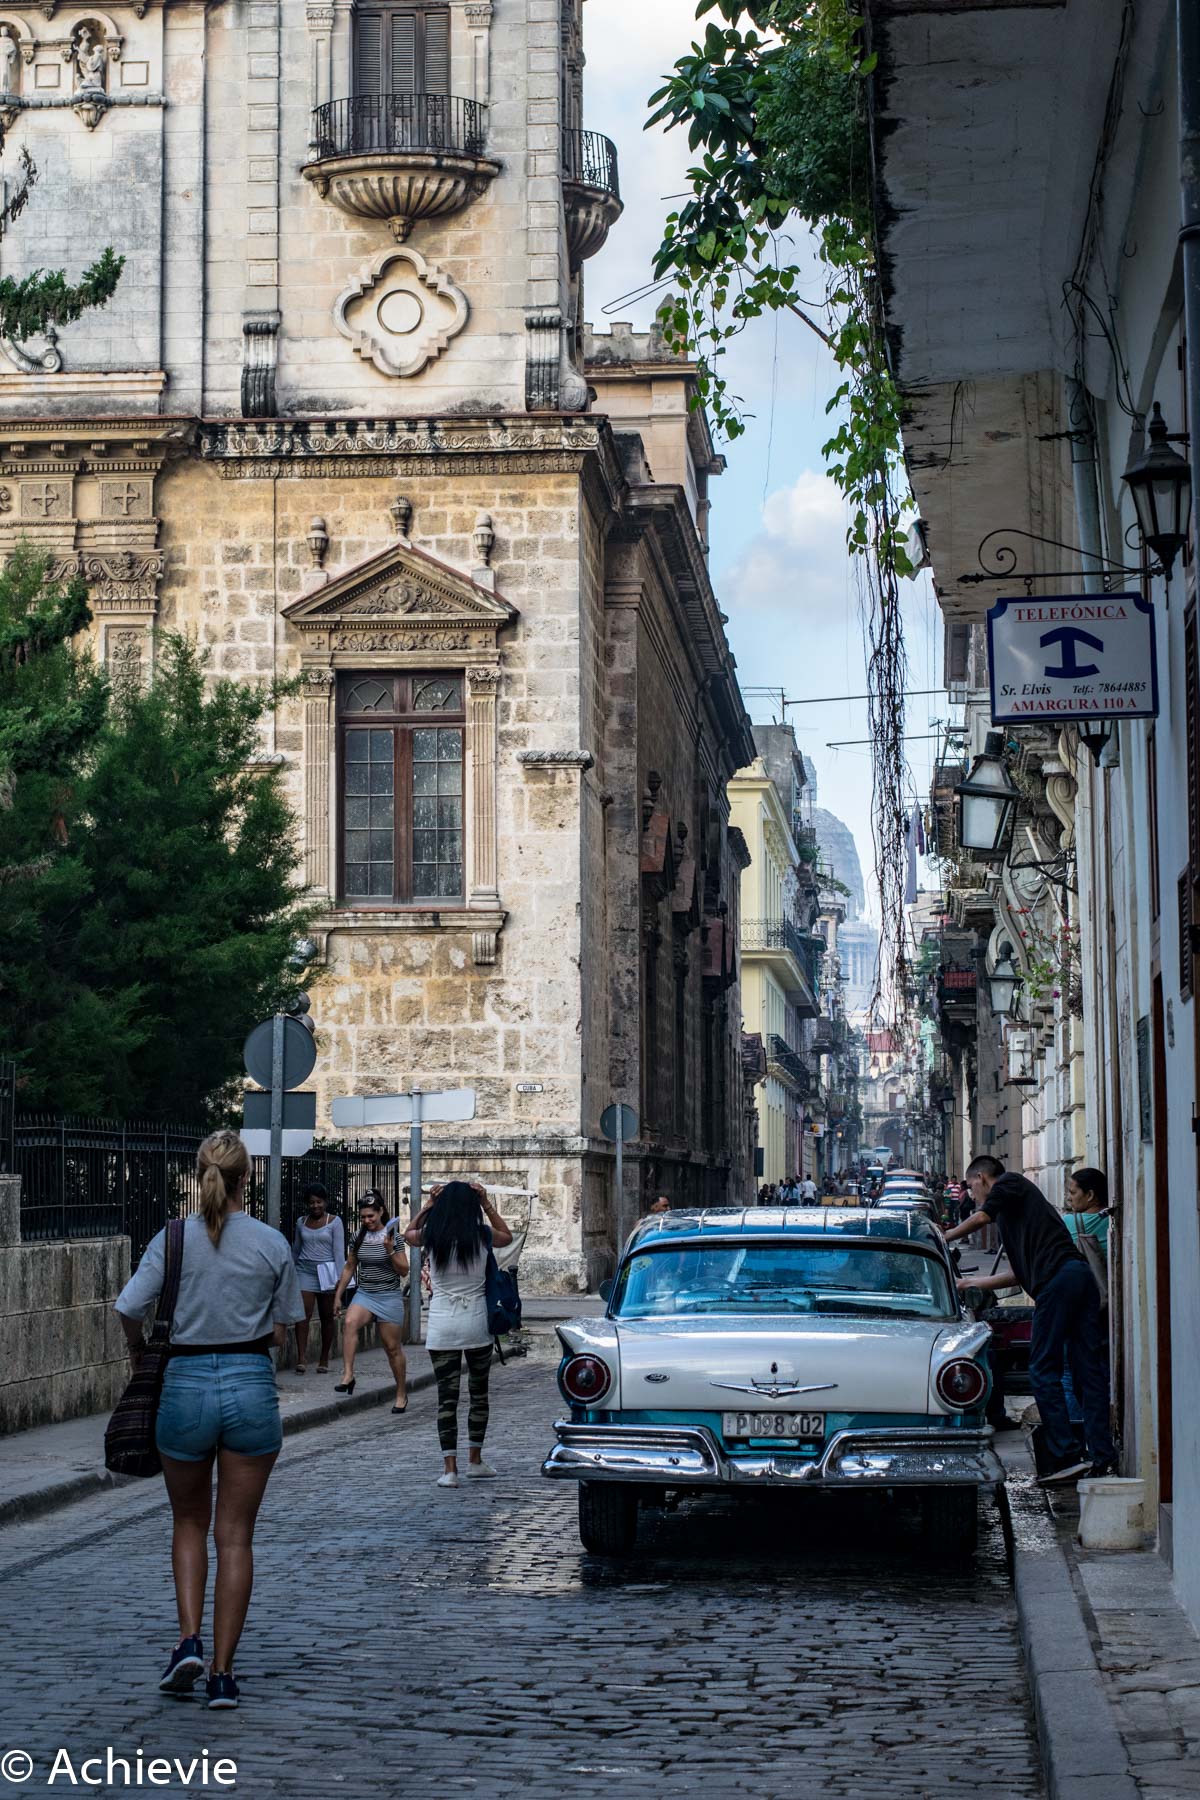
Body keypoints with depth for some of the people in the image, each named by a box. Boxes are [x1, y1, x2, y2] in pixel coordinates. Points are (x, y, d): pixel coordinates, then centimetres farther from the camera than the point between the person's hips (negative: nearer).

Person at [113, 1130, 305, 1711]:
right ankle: (222, 1673, 6)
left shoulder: (174, 1238, -4)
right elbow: (282, 1331, 3)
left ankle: (189, 1639, 3)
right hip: (252, 1386, 0)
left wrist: (137, 1348, 12)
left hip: (186, 1384, 0)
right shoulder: (272, 1243, -2)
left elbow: (130, 1309, -9)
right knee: (235, 1537, 7)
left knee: (190, 1524, 20)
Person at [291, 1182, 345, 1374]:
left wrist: (339, 1278, -10)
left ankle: (324, 1360, 14)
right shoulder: (301, 1222, 10)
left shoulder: (334, 1222, 0)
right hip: (305, 1270, 2)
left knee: (326, 1317, 5)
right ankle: (301, 1358, -19)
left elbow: (339, 1251, -3)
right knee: (303, 1314, -13)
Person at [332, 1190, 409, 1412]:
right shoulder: (359, 1236, 6)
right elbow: (350, 1267, 16)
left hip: (389, 1297, -3)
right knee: (350, 1323, -30)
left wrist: (390, 1251, -21)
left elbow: (404, 1271, -6)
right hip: (364, 1294, 3)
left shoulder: (393, 1236, -5)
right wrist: (338, 1296, 14)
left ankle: (401, 1394, 17)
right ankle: (348, 1374, -34)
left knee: (393, 1347, 3)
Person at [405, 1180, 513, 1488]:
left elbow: (409, 1233, 21)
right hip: (476, 1323, 0)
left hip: (441, 1326, 0)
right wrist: (487, 1204, 14)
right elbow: (507, 1236, 20)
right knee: (478, 1393, 15)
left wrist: (427, 1205, 13)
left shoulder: (431, 1237, -4)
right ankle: (475, 1461, 22)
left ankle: (449, 1468, -5)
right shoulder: (482, 1236, -4)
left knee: (446, 1396, 2)